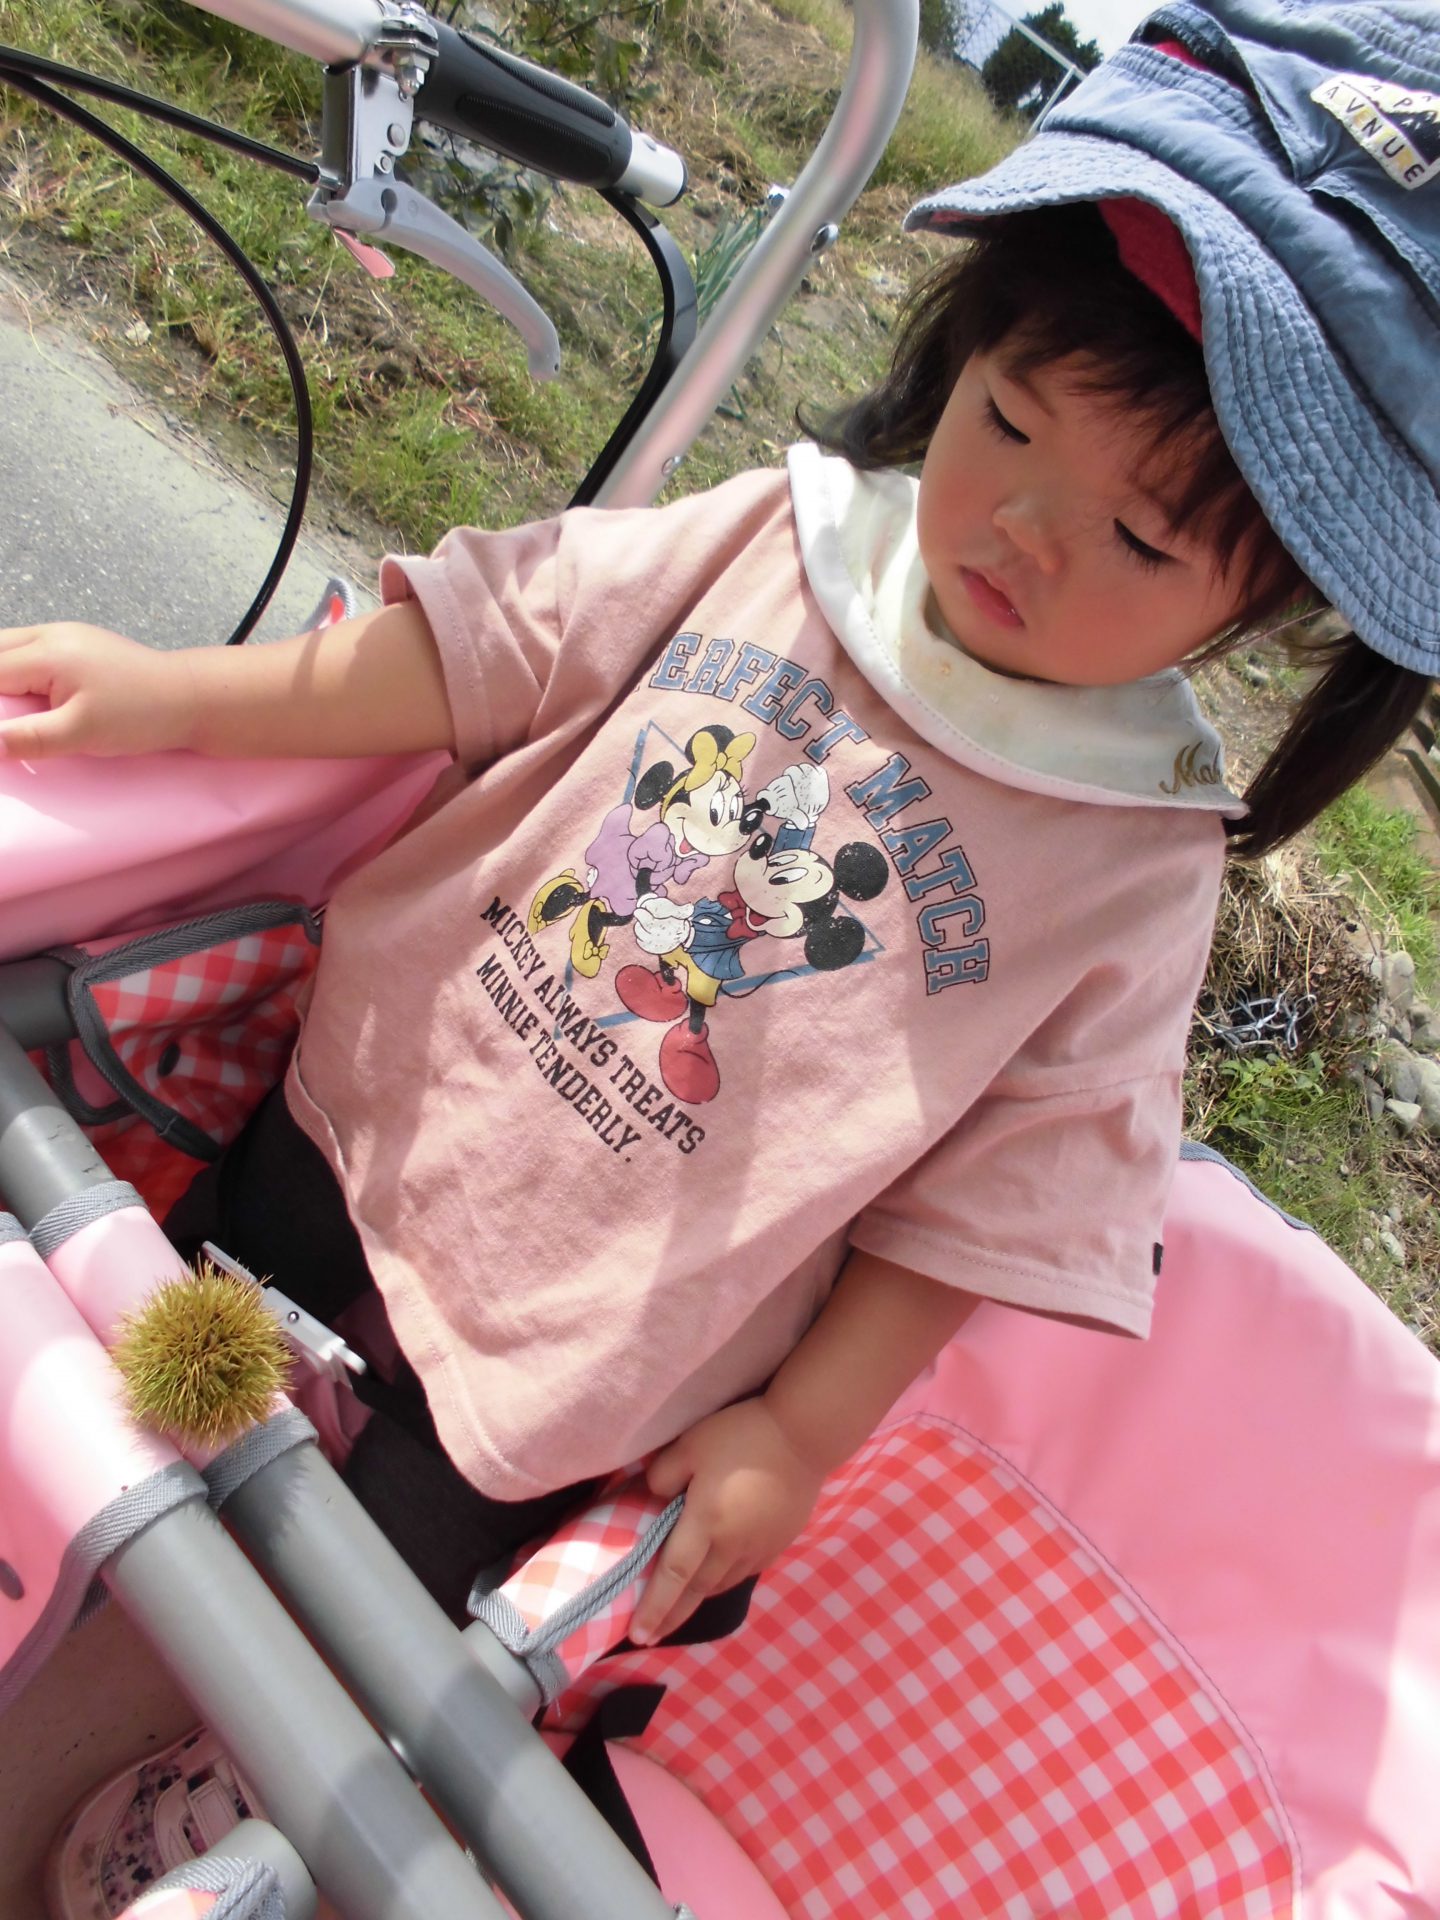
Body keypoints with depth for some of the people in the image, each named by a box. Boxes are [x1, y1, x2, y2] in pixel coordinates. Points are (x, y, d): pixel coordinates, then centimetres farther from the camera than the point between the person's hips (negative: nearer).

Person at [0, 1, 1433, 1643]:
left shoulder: (1140, 869, -17)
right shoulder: (797, 534, -11)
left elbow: (1008, 1193, -11)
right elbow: (498, 643, -4)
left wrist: (801, 1434, -8)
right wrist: (179, 697, -7)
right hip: (366, 1105, 4)